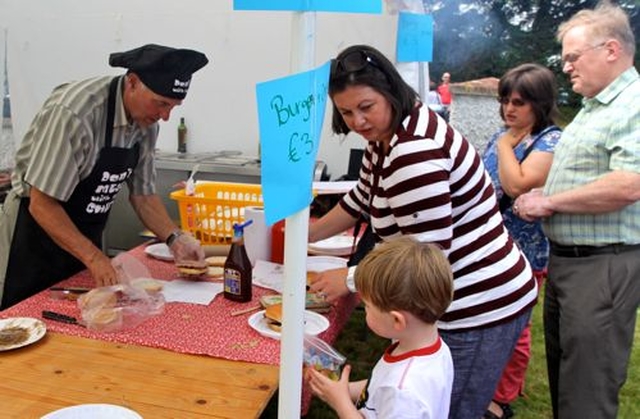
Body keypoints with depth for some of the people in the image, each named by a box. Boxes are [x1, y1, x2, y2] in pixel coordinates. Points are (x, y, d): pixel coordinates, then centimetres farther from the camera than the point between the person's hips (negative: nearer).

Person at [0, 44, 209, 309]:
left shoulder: (147, 122, -8)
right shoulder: (74, 112, -29)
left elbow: (142, 194, 2)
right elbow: (42, 204, -26)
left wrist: (174, 239, -12)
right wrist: (94, 257, -31)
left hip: (85, 237, 6)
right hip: (36, 229, -6)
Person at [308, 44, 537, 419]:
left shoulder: (414, 151, -25)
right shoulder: (385, 136, 7)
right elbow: (362, 201, 21)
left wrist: (351, 279, -14)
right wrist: (305, 236, 21)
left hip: (482, 308, -10)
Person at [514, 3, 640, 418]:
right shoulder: (592, 107, 16)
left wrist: (549, 202, -17)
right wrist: (539, 198, 5)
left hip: (604, 265, -10)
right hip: (564, 258, 10)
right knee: (561, 371, 21)